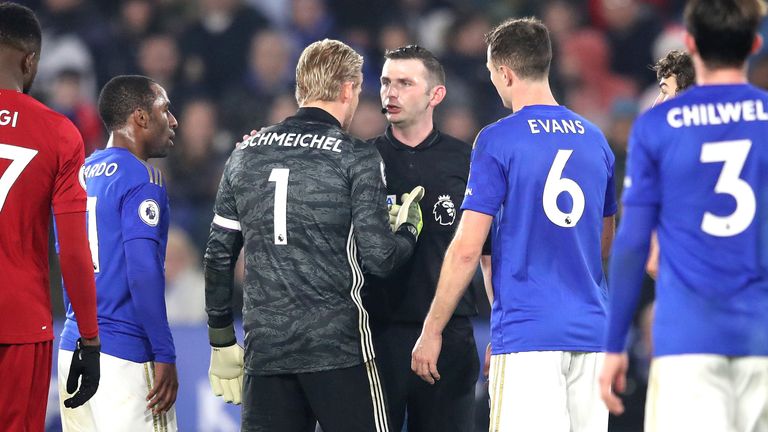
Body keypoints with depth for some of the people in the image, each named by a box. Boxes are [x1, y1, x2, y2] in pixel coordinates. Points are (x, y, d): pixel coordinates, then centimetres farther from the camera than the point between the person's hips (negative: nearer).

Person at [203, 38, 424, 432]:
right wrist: (408, 229, 13)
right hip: (338, 344, -4)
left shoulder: (245, 154, 10)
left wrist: (221, 341, 18)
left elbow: (219, 255, 12)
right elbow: (378, 258, -9)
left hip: (264, 348, 5)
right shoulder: (356, 158, -5)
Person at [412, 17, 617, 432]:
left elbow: (467, 249, -9)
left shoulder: (497, 140, -7)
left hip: (526, 331, -6)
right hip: (590, 330, 6)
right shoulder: (594, 139, 12)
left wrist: (431, 331, -3)